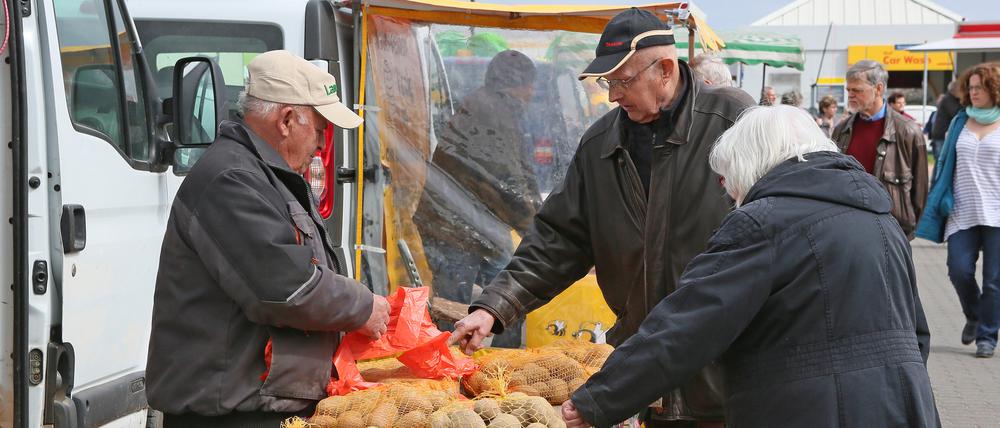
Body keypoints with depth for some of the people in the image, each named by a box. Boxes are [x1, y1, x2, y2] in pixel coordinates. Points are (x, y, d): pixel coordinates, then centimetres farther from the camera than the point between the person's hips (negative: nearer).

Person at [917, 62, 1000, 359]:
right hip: (962, 213, 3)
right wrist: (942, 202, 11)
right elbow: (945, 164, 16)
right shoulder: (960, 123, 11)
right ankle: (973, 316, 21)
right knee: (959, 270, -7)